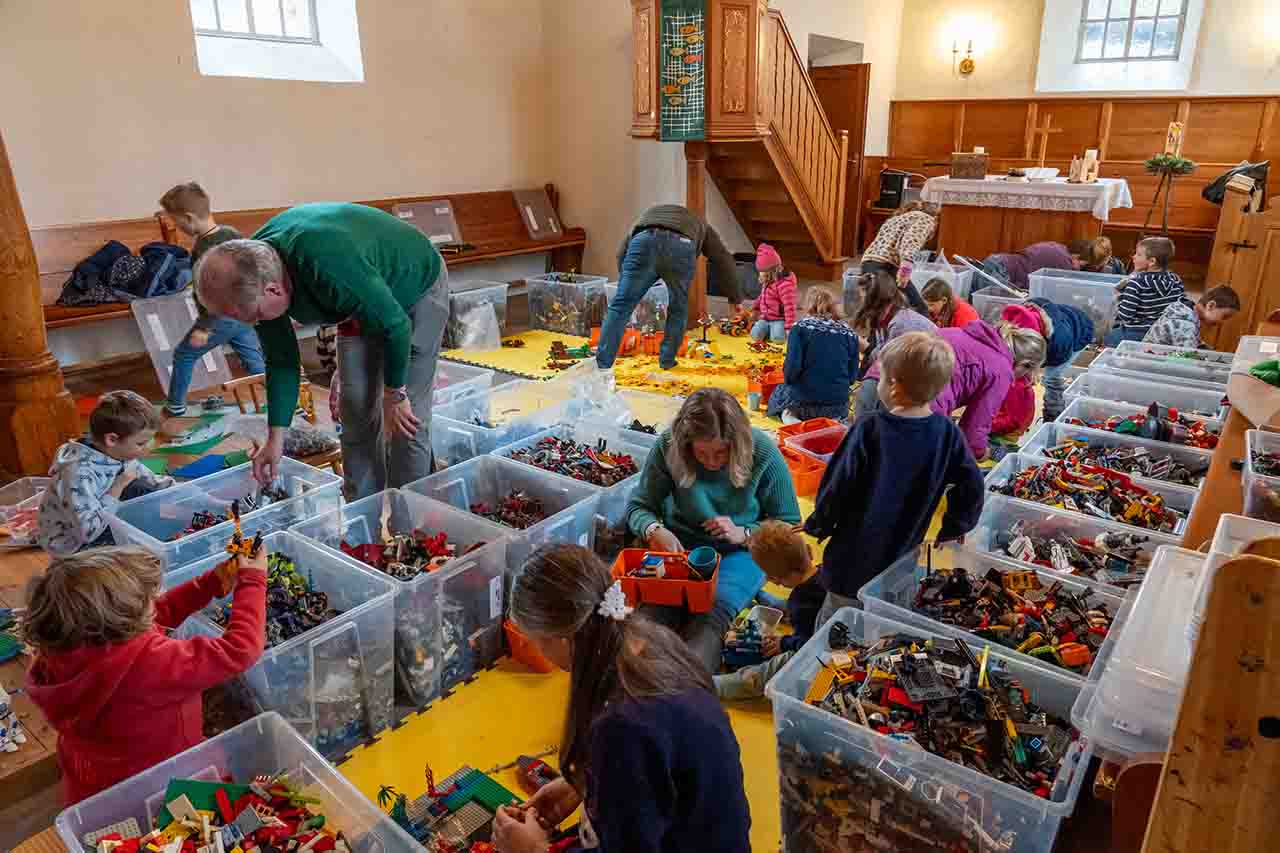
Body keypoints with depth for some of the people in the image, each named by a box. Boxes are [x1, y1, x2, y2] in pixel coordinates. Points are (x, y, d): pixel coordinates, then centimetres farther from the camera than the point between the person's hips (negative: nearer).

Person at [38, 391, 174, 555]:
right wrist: (118, 488, -33)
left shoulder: (119, 454, -11)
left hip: (102, 522, 8)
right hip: (74, 546, -7)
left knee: (141, 489, -9)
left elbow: (151, 481, 6)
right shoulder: (79, 475, -34)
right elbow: (88, 531, -36)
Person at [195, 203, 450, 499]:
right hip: (364, 300, 7)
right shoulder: (256, 270, -17)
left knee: (407, 419, -9)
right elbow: (281, 360, -5)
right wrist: (276, 438, -4)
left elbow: (396, 325, -29)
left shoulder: (330, 267, -43)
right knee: (356, 416, 5)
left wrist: (394, 395, -15)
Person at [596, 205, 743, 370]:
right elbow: (723, 260, 40)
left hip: (644, 242, 0)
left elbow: (622, 252, 33)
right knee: (678, 309, 23)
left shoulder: (649, 215, 46)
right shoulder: (700, 225, 44)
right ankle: (667, 360, 26)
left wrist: (630, 286, 42)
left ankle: (601, 366, -4)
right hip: (681, 247, 0)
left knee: (620, 306, 2)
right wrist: (736, 298, 48)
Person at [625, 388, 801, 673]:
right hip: (682, 545, 2)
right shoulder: (668, 446, -10)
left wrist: (743, 533, -20)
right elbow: (639, 507, -1)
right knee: (657, 610, -30)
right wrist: (655, 530, -24)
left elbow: (789, 524, -2)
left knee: (712, 615, -33)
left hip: (740, 552, -1)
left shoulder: (764, 453, -13)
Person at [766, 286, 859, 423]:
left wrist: (788, 381, 7)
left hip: (804, 402, -3)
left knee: (778, 393, 30)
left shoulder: (800, 328, -6)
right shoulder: (849, 333, 4)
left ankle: (790, 417, 0)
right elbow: (852, 376, 4)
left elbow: (792, 366, -14)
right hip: (839, 406, 4)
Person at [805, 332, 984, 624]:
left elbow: (837, 486, -14)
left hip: (855, 560, -4)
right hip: (903, 559, 4)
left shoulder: (869, 430, -20)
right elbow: (971, 486, 1)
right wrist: (953, 529, 18)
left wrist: (817, 526, 3)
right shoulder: (947, 432, -8)